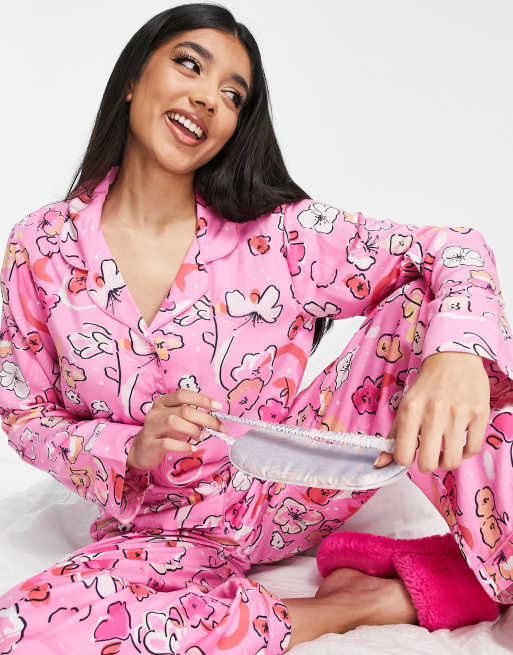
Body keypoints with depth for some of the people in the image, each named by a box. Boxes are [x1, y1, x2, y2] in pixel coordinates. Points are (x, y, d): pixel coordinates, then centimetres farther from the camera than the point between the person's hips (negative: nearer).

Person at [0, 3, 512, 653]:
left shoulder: (275, 232, -10)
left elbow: (454, 249, -13)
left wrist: (458, 353, -36)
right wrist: (131, 451, -20)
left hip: (296, 492, -1)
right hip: (164, 536, 1)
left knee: (423, 303, -19)